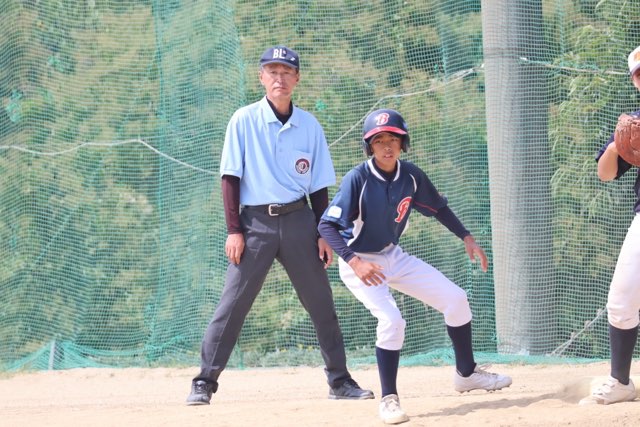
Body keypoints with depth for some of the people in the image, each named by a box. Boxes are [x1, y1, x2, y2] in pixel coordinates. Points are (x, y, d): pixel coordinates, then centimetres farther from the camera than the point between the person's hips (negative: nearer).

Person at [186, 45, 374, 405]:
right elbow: (231, 177, -3)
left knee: (322, 303, 6)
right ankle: (204, 382, -3)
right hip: (256, 222, -3)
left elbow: (319, 186, 10)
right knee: (232, 305, -6)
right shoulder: (244, 120, -1)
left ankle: (340, 380, 15)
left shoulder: (309, 126, 6)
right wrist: (234, 230, -9)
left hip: (298, 220, 3)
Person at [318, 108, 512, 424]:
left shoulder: (411, 176, -8)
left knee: (455, 298, 3)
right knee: (391, 319, -26)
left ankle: (466, 374, 22)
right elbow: (327, 225, -29)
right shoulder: (358, 180, -25)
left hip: (393, 256, 6)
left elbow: (437, 208, 10)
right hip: (359, 263, -6)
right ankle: (389, 398, -10)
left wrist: (466, 238, 2)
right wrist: (354, 262, -40)